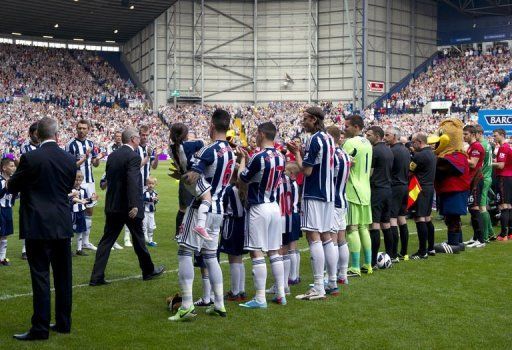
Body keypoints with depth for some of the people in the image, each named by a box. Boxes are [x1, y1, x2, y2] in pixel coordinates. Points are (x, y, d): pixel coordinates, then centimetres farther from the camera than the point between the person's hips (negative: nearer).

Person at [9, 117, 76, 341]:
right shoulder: (69, 160, 2)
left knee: (40, 276, -2)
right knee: (63, 275, 12)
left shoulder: (30, 158, -12)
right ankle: (63, 323, 21)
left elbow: (12, 187, -1)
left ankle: (40, 329, 0)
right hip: (62, 225, 5)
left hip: (38, 226, -5)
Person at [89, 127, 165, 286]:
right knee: (138, 238, 11)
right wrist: (134, 205, -27)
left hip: (112, 205, 6)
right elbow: (133, 182, -24)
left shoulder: (112, 156, 8)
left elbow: (109, 179, 13)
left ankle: (97, 277, 0)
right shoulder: (133, 156, -15)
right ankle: (148, 270, 28)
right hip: (128, 207, -6)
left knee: (107, 240, 5)